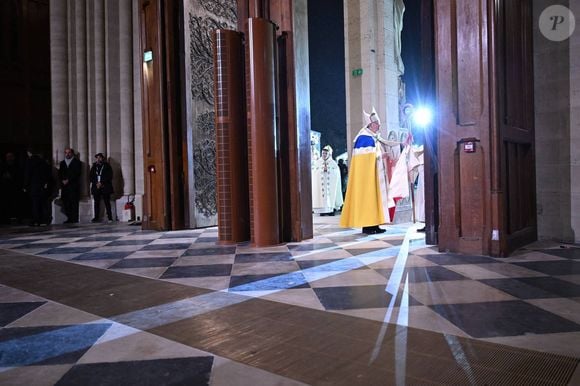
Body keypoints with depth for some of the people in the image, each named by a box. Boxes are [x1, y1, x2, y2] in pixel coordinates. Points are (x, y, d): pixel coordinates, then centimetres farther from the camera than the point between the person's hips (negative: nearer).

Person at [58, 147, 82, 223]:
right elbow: (60, 174, 14)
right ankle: (69, 218, 5)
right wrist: (62, 180, -4)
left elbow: (77, 173, -5)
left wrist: (68, 180, -12)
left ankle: (75, 219, -8)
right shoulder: (62, 163, 20)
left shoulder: (76, 162, 6)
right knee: (65, 203, -1)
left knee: (74, 202, -9)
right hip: (64, 186, 4)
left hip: (73, 185, -4)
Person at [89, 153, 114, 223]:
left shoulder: (107, 166, 6)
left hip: (105, 187, -3)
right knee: (96, 202, 0)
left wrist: (101, 183, -10)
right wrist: (96, 183, -5)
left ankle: (110, 217, -4)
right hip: (96, 187, 3)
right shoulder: (94, 166, 15)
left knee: (107, 202, -5)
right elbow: (90, 176, 11)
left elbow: (109, 176, -2)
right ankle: (96, 217, 2)